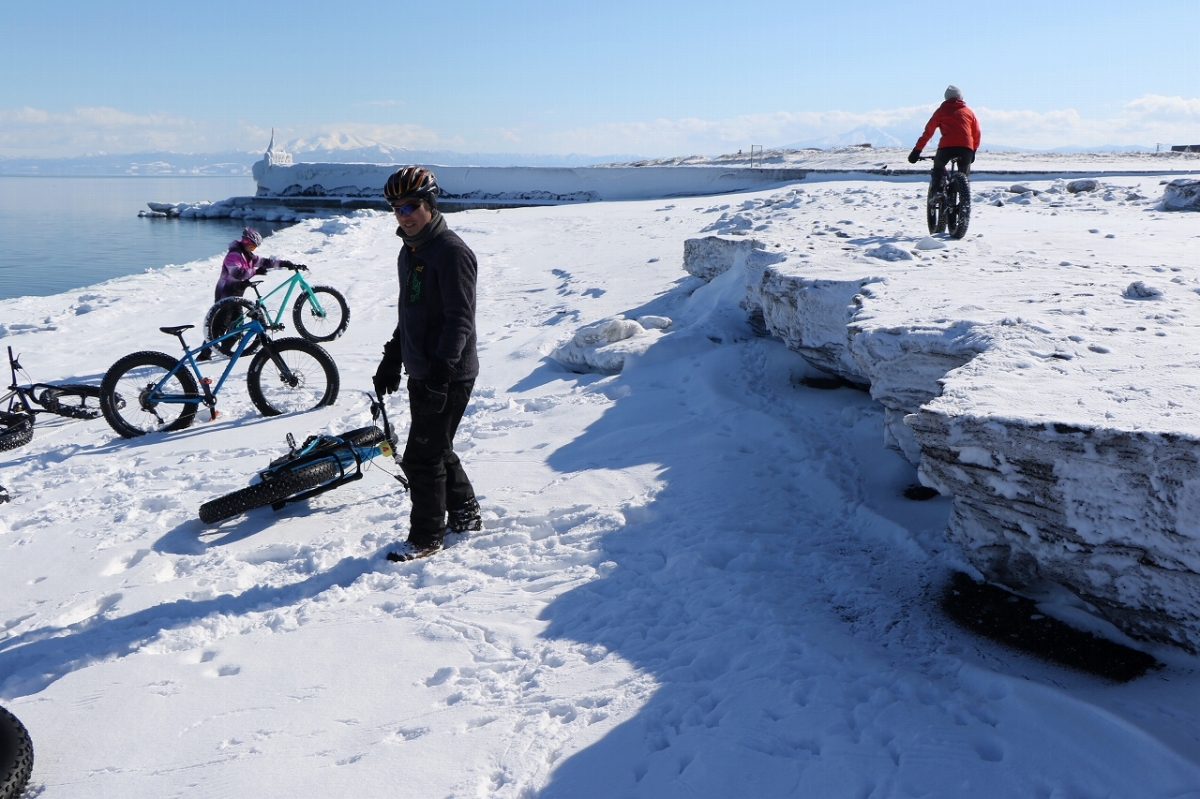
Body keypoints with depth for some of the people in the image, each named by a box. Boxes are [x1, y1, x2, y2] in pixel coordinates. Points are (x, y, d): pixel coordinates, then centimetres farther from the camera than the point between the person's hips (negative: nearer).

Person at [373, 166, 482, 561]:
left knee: (421, 457, -4)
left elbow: (460, 319, -22)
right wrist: (392, 359, 22)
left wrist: (439, 376, -26)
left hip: (449, 377, -9)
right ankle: (465, 516, 34)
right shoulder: (410, 251, 13)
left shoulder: (452, 251, -16)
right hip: (421, 372, 10)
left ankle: (426, 537, 11)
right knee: (437, 450, 18)